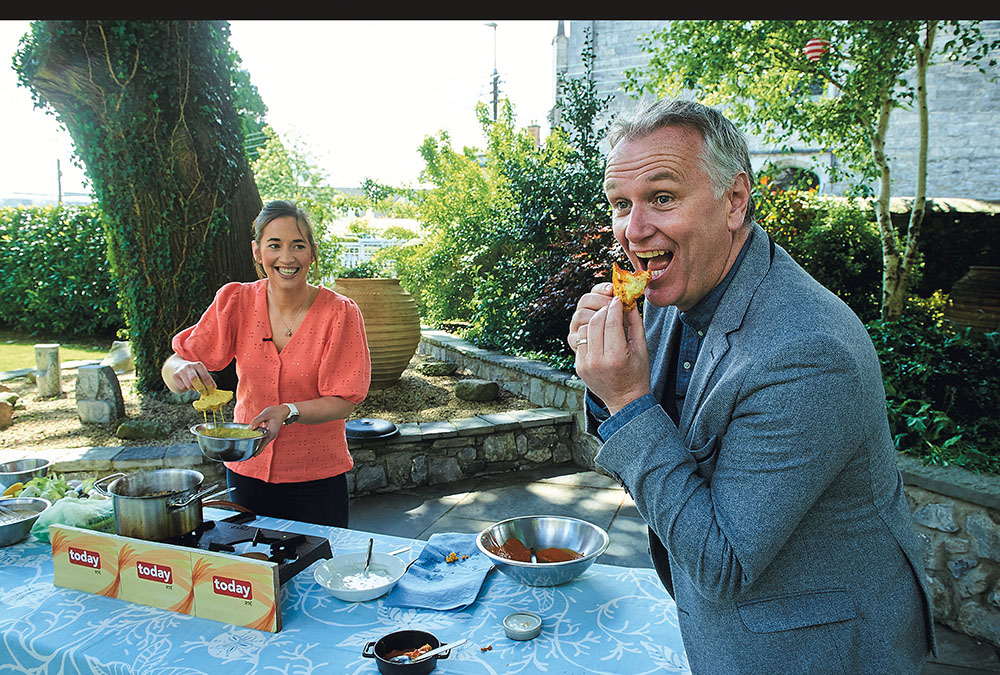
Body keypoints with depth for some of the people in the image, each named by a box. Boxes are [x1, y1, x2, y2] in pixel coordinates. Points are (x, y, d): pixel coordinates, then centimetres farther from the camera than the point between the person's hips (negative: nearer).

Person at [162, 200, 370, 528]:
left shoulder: (340, 313, -13)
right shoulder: (236, 302, -6)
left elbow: (344, 400, -13)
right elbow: (173, 368, -5)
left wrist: (289, 412, -30)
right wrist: (181, 369, -28)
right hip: (248, 470, 3)